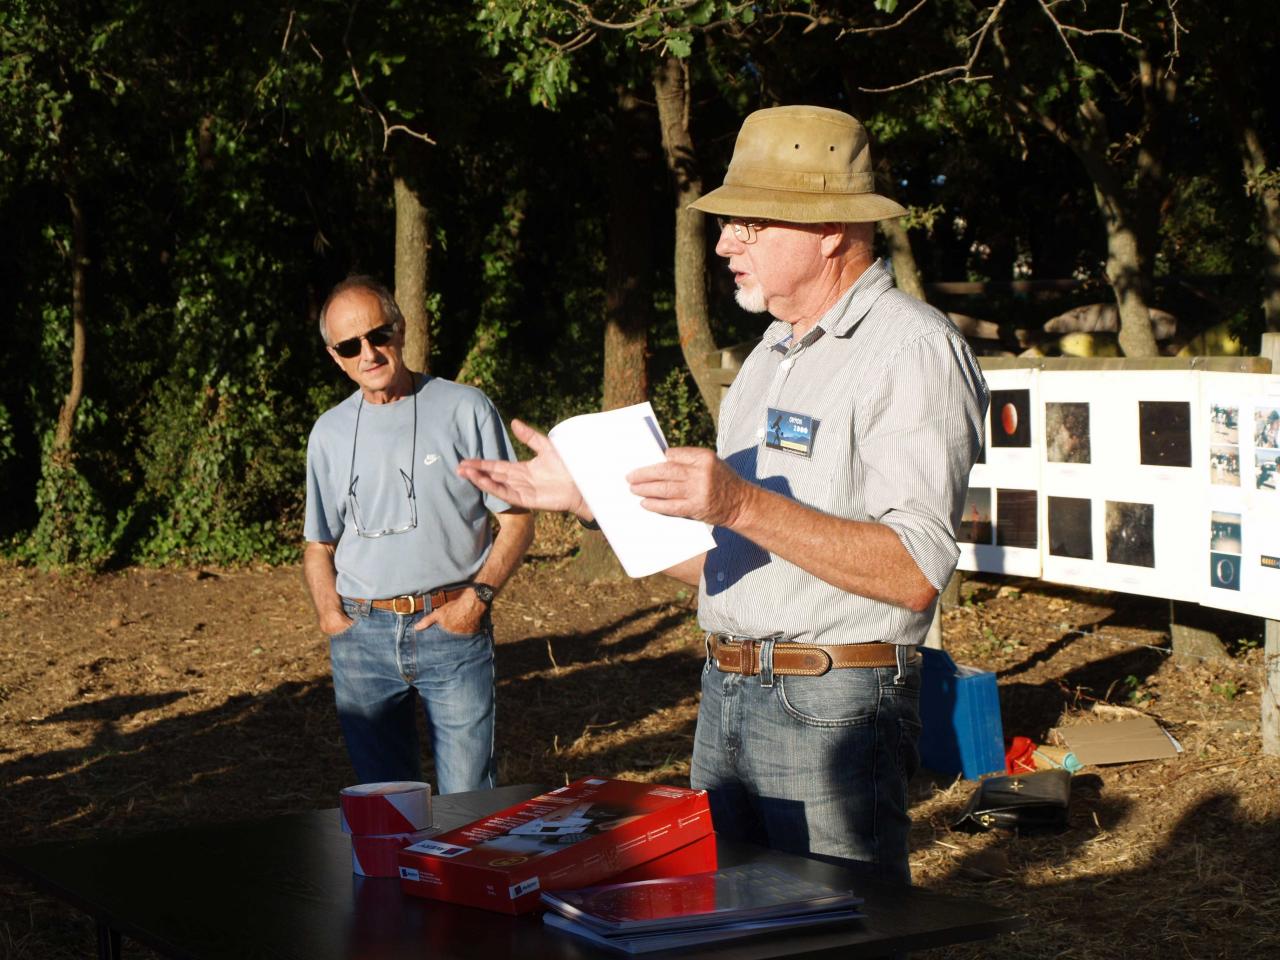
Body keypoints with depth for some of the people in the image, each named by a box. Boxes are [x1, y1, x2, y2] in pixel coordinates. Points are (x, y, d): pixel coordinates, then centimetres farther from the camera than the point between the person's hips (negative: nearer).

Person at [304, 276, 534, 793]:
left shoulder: (464, 409, 1)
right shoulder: (330, 432, 12)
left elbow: (516, 520, 2)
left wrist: (476, 598, -10)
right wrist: (331, 616, 3)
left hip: (453, 631, -3)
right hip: (362, 640, 3)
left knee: (468, 801, -4)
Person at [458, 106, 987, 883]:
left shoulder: (915, 352, -11)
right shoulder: (774, 354, 18)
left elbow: (914, 574, -22)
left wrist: (743, 504, -27)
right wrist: (589, 495, 12)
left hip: (832, 708, -8)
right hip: (729, 700, 9)